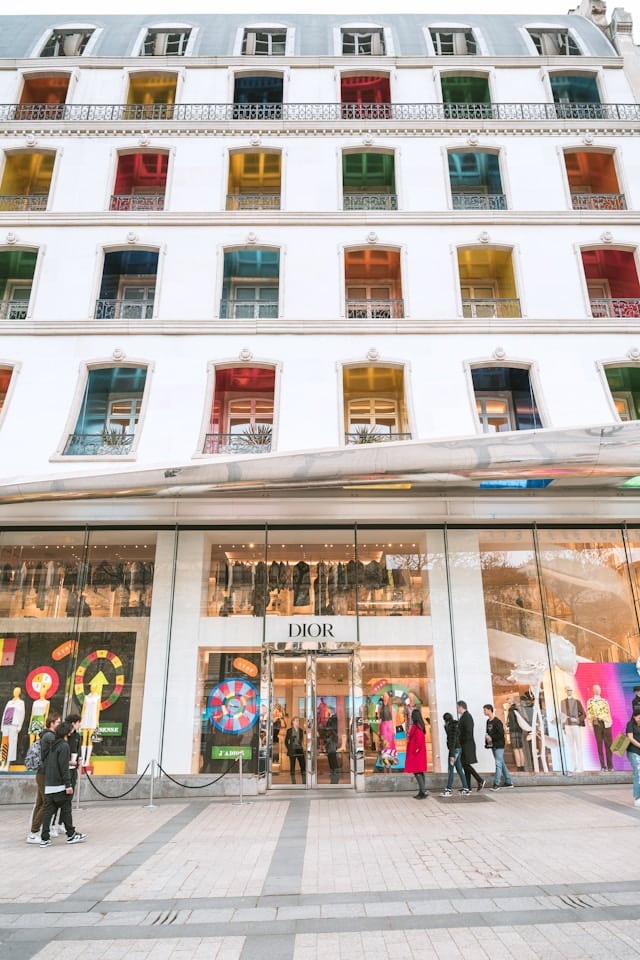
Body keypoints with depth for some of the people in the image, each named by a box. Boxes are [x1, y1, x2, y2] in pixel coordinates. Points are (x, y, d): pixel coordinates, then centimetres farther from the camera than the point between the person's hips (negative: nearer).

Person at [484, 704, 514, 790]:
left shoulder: (497, 721, -15)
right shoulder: (488, 721, 11)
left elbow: (501, 734, -20)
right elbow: (488, 733, 19)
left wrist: (492, 738, -17)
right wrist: (487, 739, 2)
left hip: (499, 745, -9)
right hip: (493, 746, 9)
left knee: (498, 763, -10)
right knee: (501, 763, 14)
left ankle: (497, 783, -11)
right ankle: (509, 782, 23)